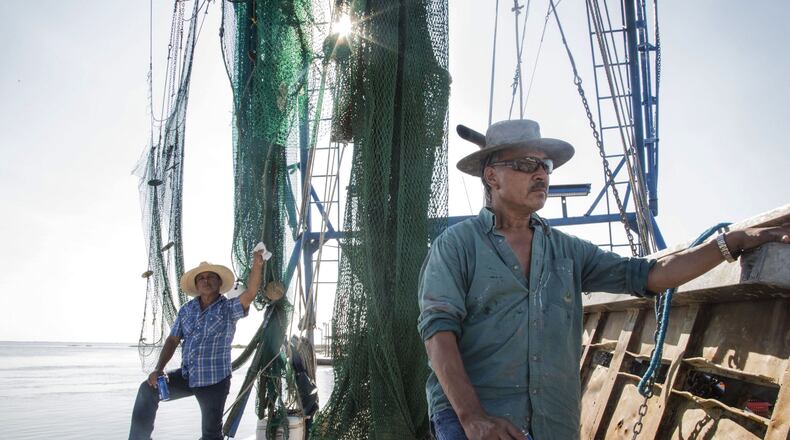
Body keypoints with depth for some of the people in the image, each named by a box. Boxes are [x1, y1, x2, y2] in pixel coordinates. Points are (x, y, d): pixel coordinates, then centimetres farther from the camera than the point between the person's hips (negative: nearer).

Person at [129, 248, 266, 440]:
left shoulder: (228, 308, -8)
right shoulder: (186, 310, 6)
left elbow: (249, 294, -26)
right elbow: (172, 340, 7)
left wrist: (257, 265, -40)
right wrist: (159, 369, -6)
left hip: (215, 381, -4)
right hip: (186, 376, 4)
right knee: (148, 389, -7)